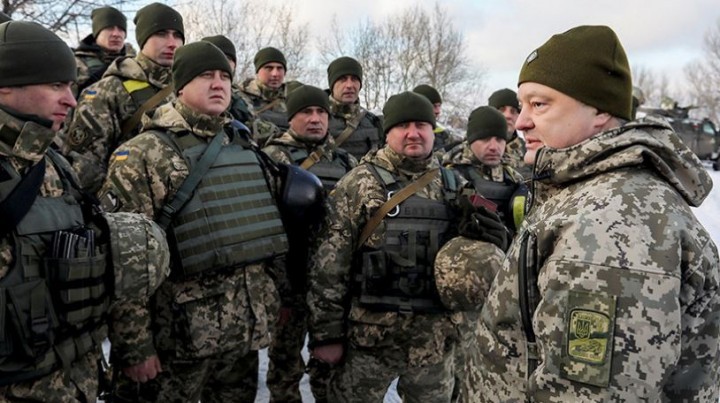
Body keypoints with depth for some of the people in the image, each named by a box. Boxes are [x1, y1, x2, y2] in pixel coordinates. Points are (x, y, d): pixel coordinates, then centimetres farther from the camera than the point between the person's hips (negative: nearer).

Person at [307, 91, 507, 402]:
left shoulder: (454, 186, 6)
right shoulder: (359, 184, -7)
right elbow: (328, 266, -9)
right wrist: (326, 333, -10)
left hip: (437, 336, 4)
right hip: (370, 333, -3)